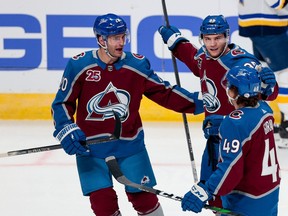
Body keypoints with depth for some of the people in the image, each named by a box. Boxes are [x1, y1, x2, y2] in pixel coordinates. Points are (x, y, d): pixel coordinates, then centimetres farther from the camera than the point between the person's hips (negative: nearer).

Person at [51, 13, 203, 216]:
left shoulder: (138, 64, -5)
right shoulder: (79, 65, -9)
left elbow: (164, 92, 3)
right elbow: (62, 103, -3)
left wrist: (195, 101, -7)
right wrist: (66, 130, -18)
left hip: (130, 144, 1)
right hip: (91, 147, -1)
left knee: (143, 197, 6)